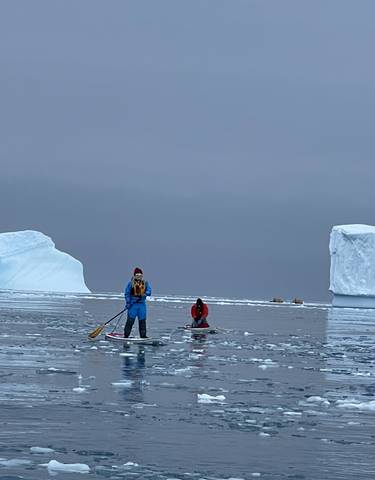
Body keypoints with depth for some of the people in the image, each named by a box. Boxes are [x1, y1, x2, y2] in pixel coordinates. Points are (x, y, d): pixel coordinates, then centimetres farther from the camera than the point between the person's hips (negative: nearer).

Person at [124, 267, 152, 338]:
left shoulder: (145, 283, 10)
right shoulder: (131, 283, 0)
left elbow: (149, 290, 1)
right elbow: (127, 293, -2)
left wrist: (146, 293, -23)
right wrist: (128, 303, -11)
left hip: (142, 304, 4)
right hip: (133, 304, -4)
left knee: (142, 320, 7)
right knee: (130, 320, -7)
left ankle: (143, 335, 13)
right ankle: (126, 335, -2)